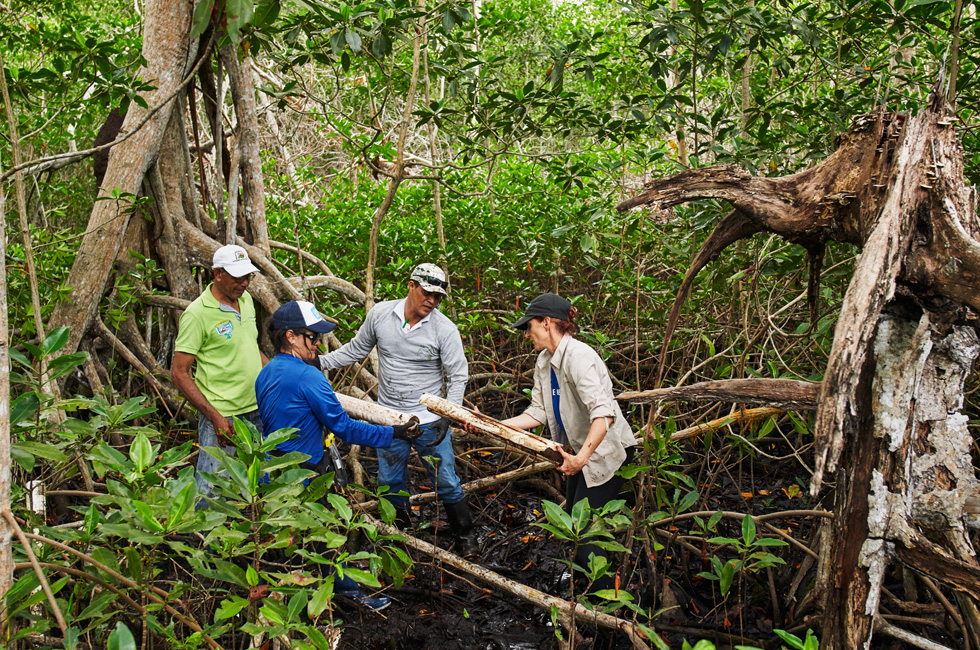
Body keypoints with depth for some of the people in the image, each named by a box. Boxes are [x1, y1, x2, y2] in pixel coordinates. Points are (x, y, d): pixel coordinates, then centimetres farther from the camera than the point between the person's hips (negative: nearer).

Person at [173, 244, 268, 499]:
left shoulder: (246, 299, 9)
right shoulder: (197, 314, -13)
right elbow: (179, 373, -13)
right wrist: (215, 417, -19)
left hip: (257, 411, 7)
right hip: (222, 416, -7)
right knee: (211, 491, -4)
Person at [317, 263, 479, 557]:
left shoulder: (444, 328, -14)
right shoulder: (380, 314, -6)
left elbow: (458, 376, -10)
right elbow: (356, 349, 9)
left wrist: (447, 415, -21)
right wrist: (319, 361, 3)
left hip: (429, 420, -3)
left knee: (446, 482, 3)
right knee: (390, 482, 15)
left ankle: (465, 535, 24)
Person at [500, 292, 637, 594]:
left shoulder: (577, 356, -26)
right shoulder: (544, 362, 4)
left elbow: (604, 413, -36)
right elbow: (538, 413, 5)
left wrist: (581, 458, -43)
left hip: (607, 451, -9)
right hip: (581, 450, 9)